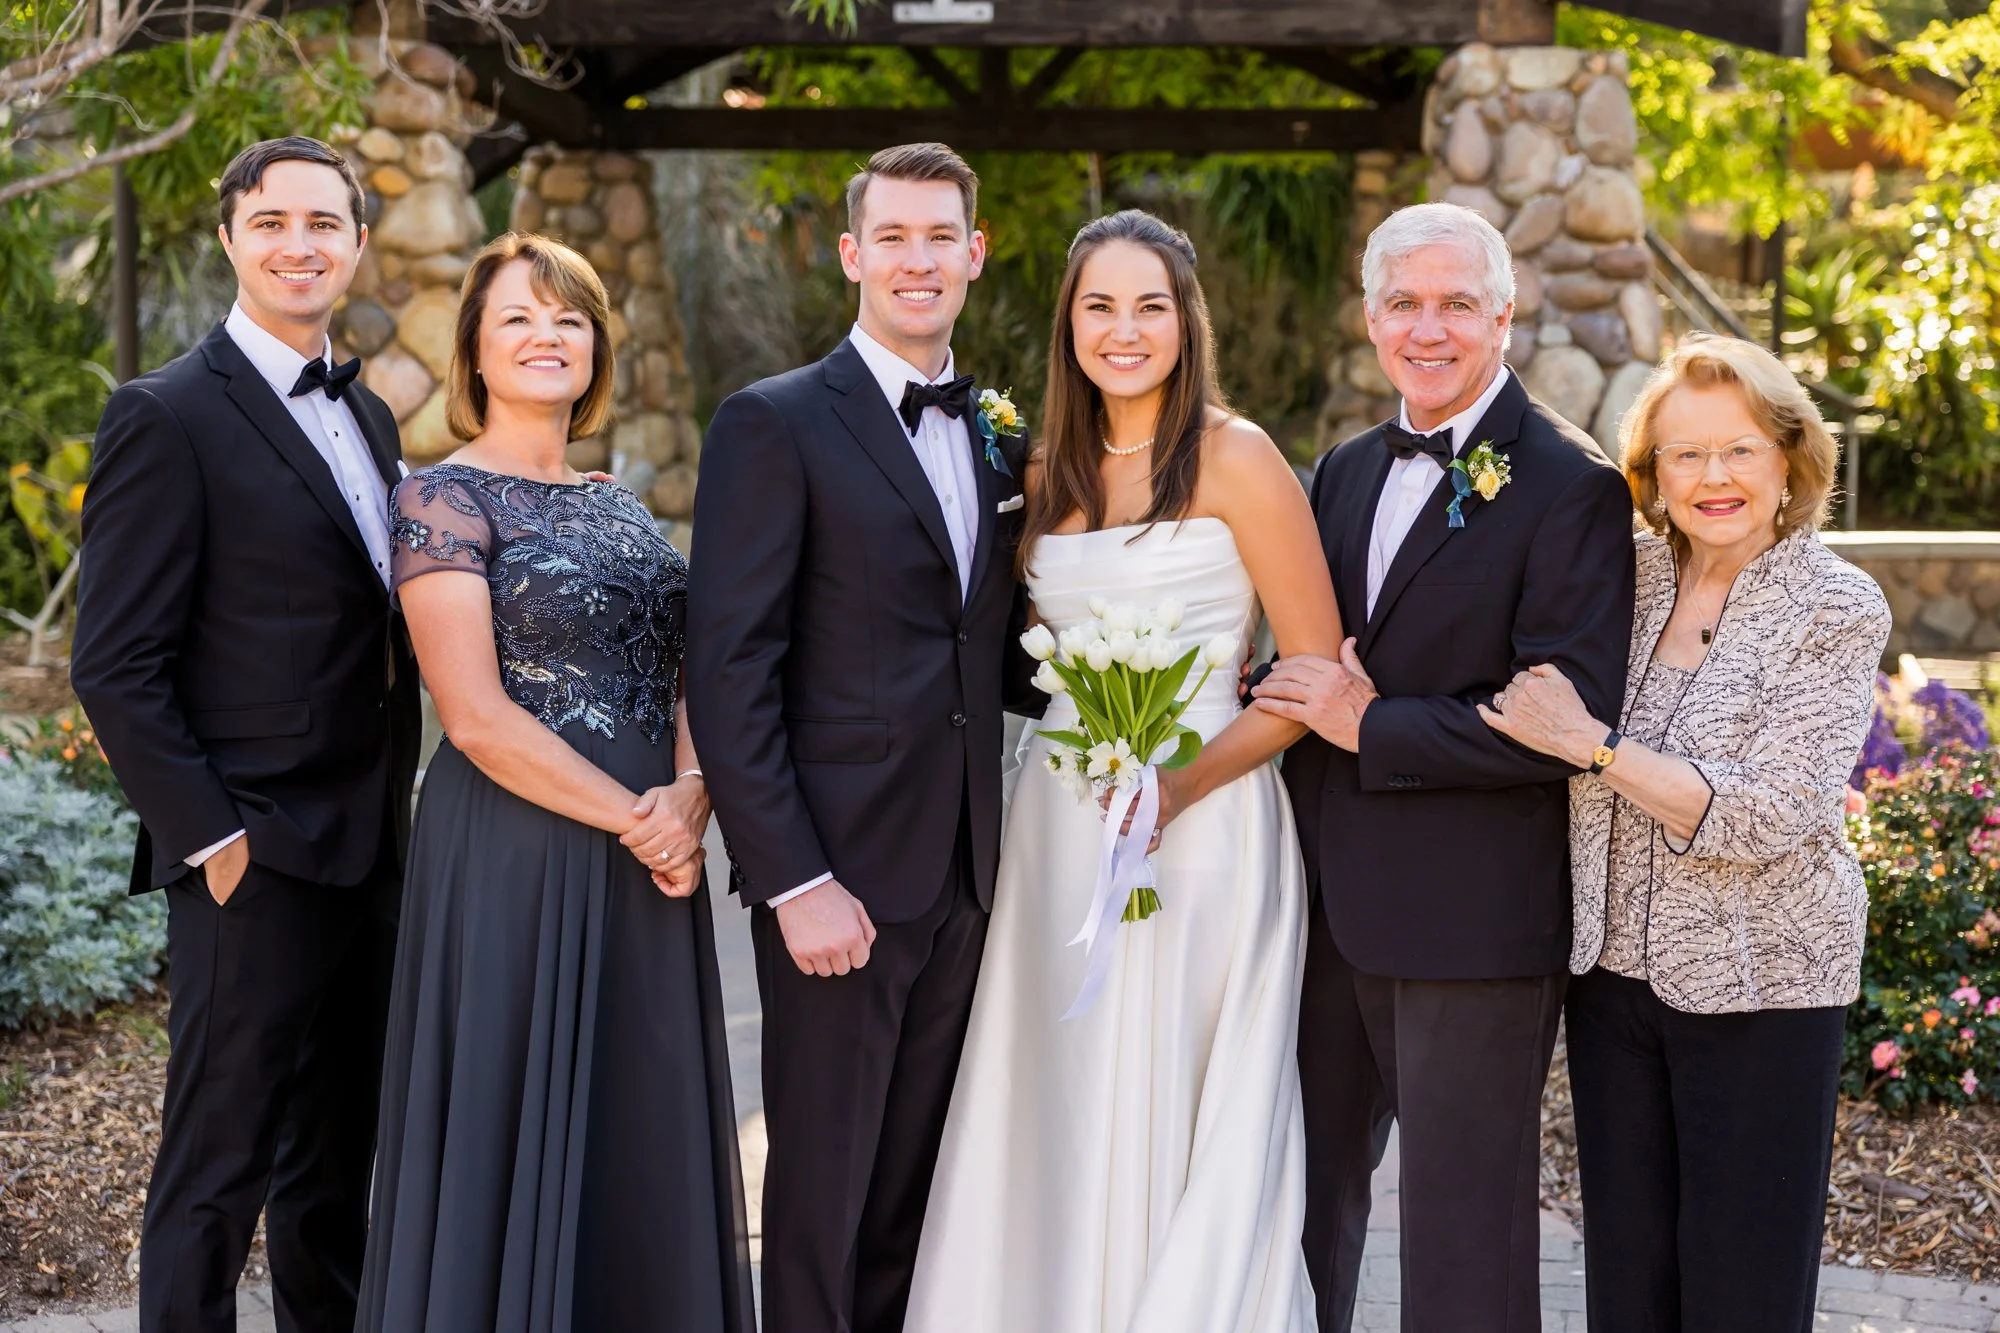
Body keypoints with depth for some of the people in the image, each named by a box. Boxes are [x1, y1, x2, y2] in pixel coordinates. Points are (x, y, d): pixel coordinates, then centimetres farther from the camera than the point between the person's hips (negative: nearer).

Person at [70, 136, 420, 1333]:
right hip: (255, 863, -7)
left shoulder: (369, 417, 15)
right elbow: (116, 668, -12)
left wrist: (398, 804, 12)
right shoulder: (170, 417, -9)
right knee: (218, 1172, 0)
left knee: (341, 1160, 16)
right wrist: (211, 839, -15)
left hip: (373, 855, 7)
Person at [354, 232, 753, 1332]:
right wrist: (633, 819, -15)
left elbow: (685, 681, 13)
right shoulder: (445, 499, -6)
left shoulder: (622, 509, 16)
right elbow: (476, 714, -14)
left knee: (645, 1135, 9)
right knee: (519, 1130, 0)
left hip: (651, 860, 7)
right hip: (516, 858, -7)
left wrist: (689, 795, -8)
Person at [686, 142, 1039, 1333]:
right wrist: (794, 881, -17)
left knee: (916, 1194, 13)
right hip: (837, 875, -6)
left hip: (963, 874, 6)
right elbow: (729, 675, -11)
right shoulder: (777, 424, -6)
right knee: (821, 1195, 3)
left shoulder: (1000, 436, 14)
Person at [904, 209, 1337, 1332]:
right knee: (1059, 1128, 8)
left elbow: (1317, 670, -9)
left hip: (1200, 824, -5)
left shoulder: (1235, 458, -7)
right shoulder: (1052, 473, 11)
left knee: (1178, 1132, 0)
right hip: (1062, 824, 6)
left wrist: (1184, 783, -18)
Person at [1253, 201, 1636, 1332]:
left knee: (1463, 1234, 3)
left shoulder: (1572, 489, -12)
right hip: (1334, 903, 7)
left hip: (1475, 919, -7)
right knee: (1310, 1190, 19)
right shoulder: (1348, 471, 11)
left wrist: (1371, 726, -16)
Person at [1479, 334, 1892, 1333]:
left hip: (1758, 988, -5)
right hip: (1614, 969, 5)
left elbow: (1769, 819, -21)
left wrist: (1591, 744, -23)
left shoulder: (1837, 611, -12)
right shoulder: (1633, 573, 3)